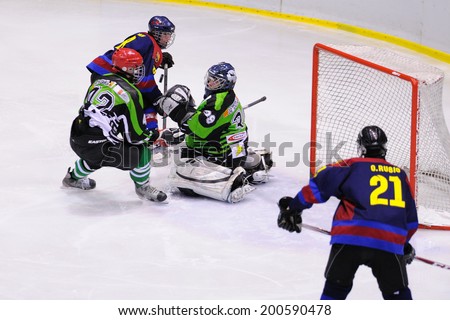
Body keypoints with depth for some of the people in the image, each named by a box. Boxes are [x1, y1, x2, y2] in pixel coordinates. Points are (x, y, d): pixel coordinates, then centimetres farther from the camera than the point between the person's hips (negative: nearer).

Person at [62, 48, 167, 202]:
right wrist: (154, 135, 12)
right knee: (141, 150, 1)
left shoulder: (100, 80, 11)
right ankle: (143, 187, 17)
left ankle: (74, 178, 55)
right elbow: (135, 135, -10)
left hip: (76, 139, 8)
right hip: (96, 146, -8)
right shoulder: (131, 94, -10)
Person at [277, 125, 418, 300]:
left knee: (336, 285, 18)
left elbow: (321, 183, 2)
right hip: (390, 243, 1)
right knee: (397, 294, 17)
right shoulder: (400, 175, 22)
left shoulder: (353, 166, 14)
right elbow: (411, 220, 27)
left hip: (350, 238, -1)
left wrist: (294, 208, 13)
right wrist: (404, 244, 43)